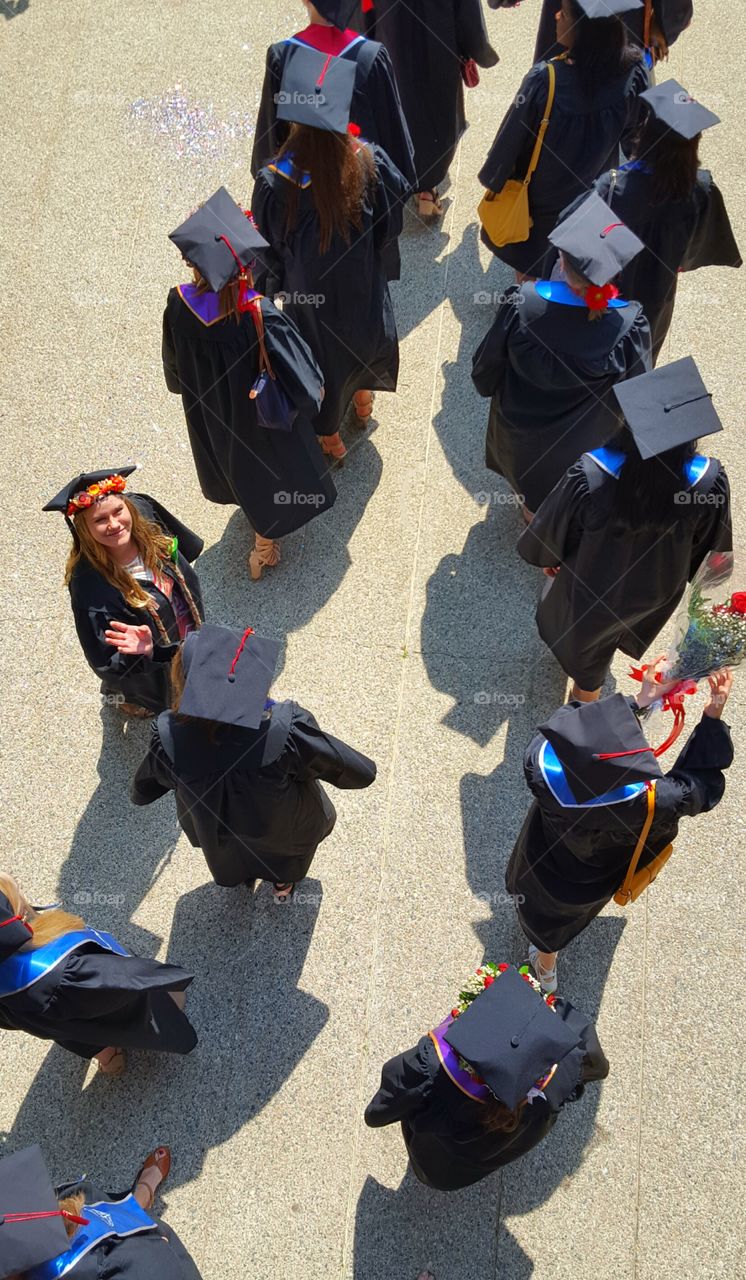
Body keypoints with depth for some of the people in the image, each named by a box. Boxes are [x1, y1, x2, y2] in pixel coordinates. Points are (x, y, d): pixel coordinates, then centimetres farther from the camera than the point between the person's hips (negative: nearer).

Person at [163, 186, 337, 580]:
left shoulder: (179, 304, -27)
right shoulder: (259, 315, -40)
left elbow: (174, 364, -7)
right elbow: (296, 368, -25)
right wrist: (314, 385, -2)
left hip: (208, 409, 4)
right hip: (258, 415, -4)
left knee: (234, 460, 34)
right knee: (268, 467, 25)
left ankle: (253, 509, 65)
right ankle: (264, 546, 48)